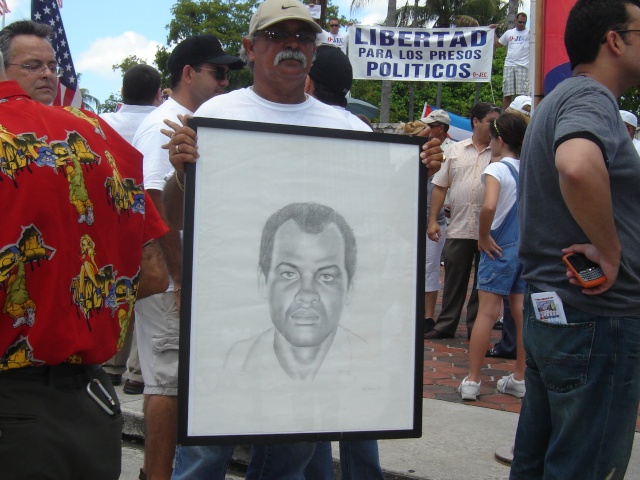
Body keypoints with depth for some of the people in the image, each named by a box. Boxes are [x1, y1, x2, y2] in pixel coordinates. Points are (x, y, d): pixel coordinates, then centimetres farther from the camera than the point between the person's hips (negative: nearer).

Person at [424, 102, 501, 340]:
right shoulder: (454, 151, 10)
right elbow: (440, 186, 10)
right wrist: (432, 220, 4)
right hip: (458, 228, 1)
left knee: (484, 283, 7)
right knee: (454, 280, 8)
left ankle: (476, 327, 18)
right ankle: (446, 325, 19)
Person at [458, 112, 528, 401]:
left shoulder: (497, 169, -12)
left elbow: (489, 206, -28)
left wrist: (484, 237, -14)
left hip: (501, 247, -6)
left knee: (487, 313, -2)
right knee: (522, 313, 10)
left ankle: (472, 381, 2)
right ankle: (521, 379, 19)